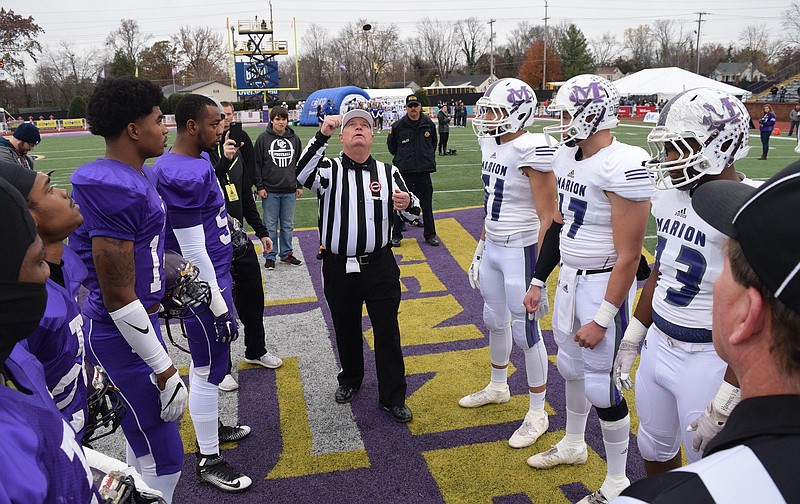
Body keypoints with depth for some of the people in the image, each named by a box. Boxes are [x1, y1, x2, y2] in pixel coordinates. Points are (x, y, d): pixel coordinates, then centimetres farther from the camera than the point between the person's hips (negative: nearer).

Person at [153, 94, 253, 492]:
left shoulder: (198, 161, 7)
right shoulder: (183, 176, -25)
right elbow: (193, 252, -25)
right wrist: (219, 307, -20)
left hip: (214, 276, 10)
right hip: (204, 285, -10)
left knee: (206, 363, 22)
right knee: (209, 369, 2)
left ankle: (211, 427, 41)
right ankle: (208, 460, 17)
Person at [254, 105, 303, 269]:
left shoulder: (294, 139, 7)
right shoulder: (263, 138, -3)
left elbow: (299, 163, 14)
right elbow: (257, 164, -1)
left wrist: (299, 185, 9)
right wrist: (259, 186, -6)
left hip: (290, 191, 3)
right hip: (270, 191, -3)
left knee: (288, 225, 11)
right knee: (270, 226, 4)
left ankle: (286, 254, 23)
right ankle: (270, 256, 14)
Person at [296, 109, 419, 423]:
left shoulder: (388, 172, 3)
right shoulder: (329, 170, -2)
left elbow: (414, 206, 6)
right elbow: (301, 175, -23)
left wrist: (408, 202, -19)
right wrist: (322, 135, -30)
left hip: (380, 266, 0)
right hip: (338, 268, 0)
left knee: (388, 332, 3)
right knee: (346, 330, 17)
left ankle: (392, 397, 17)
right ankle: (350, 380, 42)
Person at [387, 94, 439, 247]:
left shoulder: (429, 124, 4)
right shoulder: (398, 126, -2)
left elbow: (433, 142, 21)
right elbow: (391, 144, 13)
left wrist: (428, 156, 13)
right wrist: (401, 157, 11)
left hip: (424, 170, 2)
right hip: (404, 171, -2)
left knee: (426, 204, 9)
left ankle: (430, 234, 21)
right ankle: (396, 235, 15)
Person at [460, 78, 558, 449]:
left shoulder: (530, 151, -19)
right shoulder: (492, 146, 6)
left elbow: (547, 217, -18)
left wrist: (538, 272, -19)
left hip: (521, 250, -8)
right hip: (492, 248, 8)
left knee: (525, 332, 3)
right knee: (494, 321, 21)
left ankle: (537, 414, 21)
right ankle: (498, 387, 45)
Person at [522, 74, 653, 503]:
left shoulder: (622, 168, -23)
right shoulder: (567, 158, 3)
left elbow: (628, 256, -21)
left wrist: (603, 318, -19)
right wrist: (538, 282, 14)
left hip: (603, 286, -8)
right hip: (569, 278, 8)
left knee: (601, 386, 2)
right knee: (570, 367, 22)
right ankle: (573, 445, 46)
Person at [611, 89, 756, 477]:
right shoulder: (671, 194, 2)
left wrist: (728, 397, -19)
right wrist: (631, 339, 15)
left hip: (708, 360, -7)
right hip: (658, 346, 7)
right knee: (654, 450, 24)